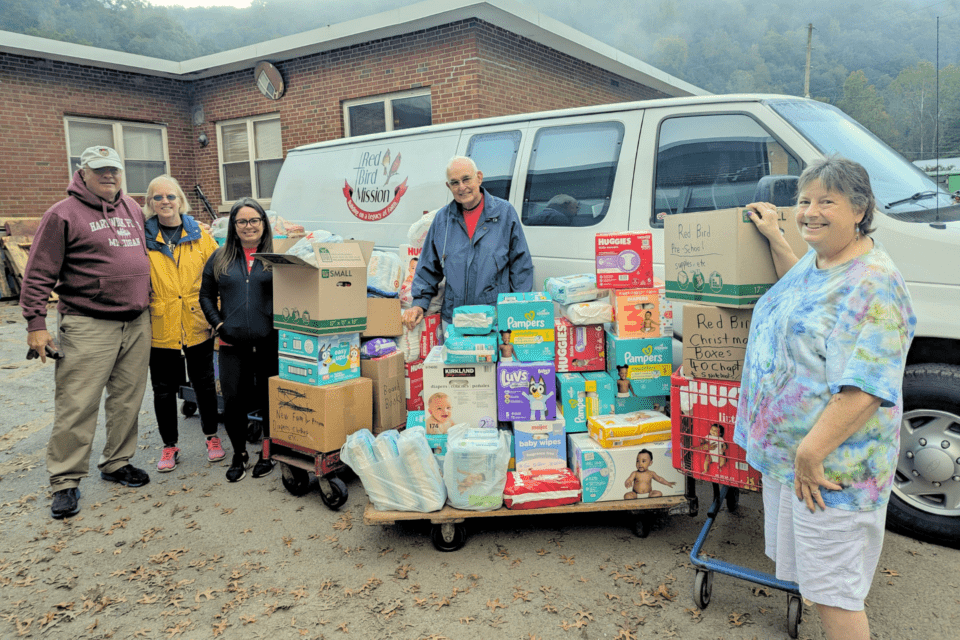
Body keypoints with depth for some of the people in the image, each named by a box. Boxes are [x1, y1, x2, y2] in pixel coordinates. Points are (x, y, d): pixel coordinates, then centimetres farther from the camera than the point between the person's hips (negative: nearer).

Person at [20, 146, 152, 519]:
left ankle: (117, 463, 27)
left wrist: (146, 305, 21)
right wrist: (36, 324, -9)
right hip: (88, 327, -6)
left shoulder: (133, 209, 14)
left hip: (137, 324, 6)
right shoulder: (63, 215, -5)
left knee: (127, 400, 12)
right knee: (77, 406, -4)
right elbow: (39, 274, -6)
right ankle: (65, 481, 8)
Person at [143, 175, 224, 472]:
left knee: (204, 383, 12)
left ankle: (212, 437, 30)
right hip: (160, 326, 0)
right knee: (164, 389, 8)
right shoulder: (143, 238, 0)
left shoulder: (199, 235, 4)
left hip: (197, 324, 1)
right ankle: (169, 445, 24)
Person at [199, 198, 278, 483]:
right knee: (233, 401, 1)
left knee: (269, 400, 6)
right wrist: (219, 325, 3)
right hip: (233, 344, 2)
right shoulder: (220, 258, 12)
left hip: (269, 342, -2)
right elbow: (206, 296, 15)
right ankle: (239, 455, 23)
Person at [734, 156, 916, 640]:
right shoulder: (818, 259, 8)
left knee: (830, 591, 3)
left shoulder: (874, 284, -21)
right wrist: (773, 238, 26)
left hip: (831, 464, -9)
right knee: (806, 573, 23)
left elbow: (865, 388, -27)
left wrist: (811, 453, -27)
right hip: (784, 447, 10)